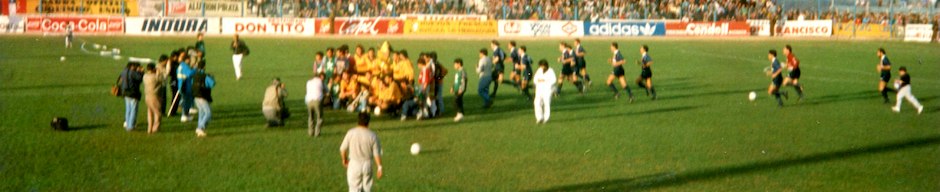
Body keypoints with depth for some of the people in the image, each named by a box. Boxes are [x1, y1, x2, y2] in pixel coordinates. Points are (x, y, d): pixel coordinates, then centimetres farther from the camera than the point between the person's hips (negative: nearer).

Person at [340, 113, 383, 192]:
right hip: (367, 165, 1)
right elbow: (377, 154, -8)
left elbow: (343, 149, -3)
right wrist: (379, 167, 1)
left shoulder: (351, 133, -10)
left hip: (354, 165, -1)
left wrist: (344, 159, 15)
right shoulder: (373, 135, -9)